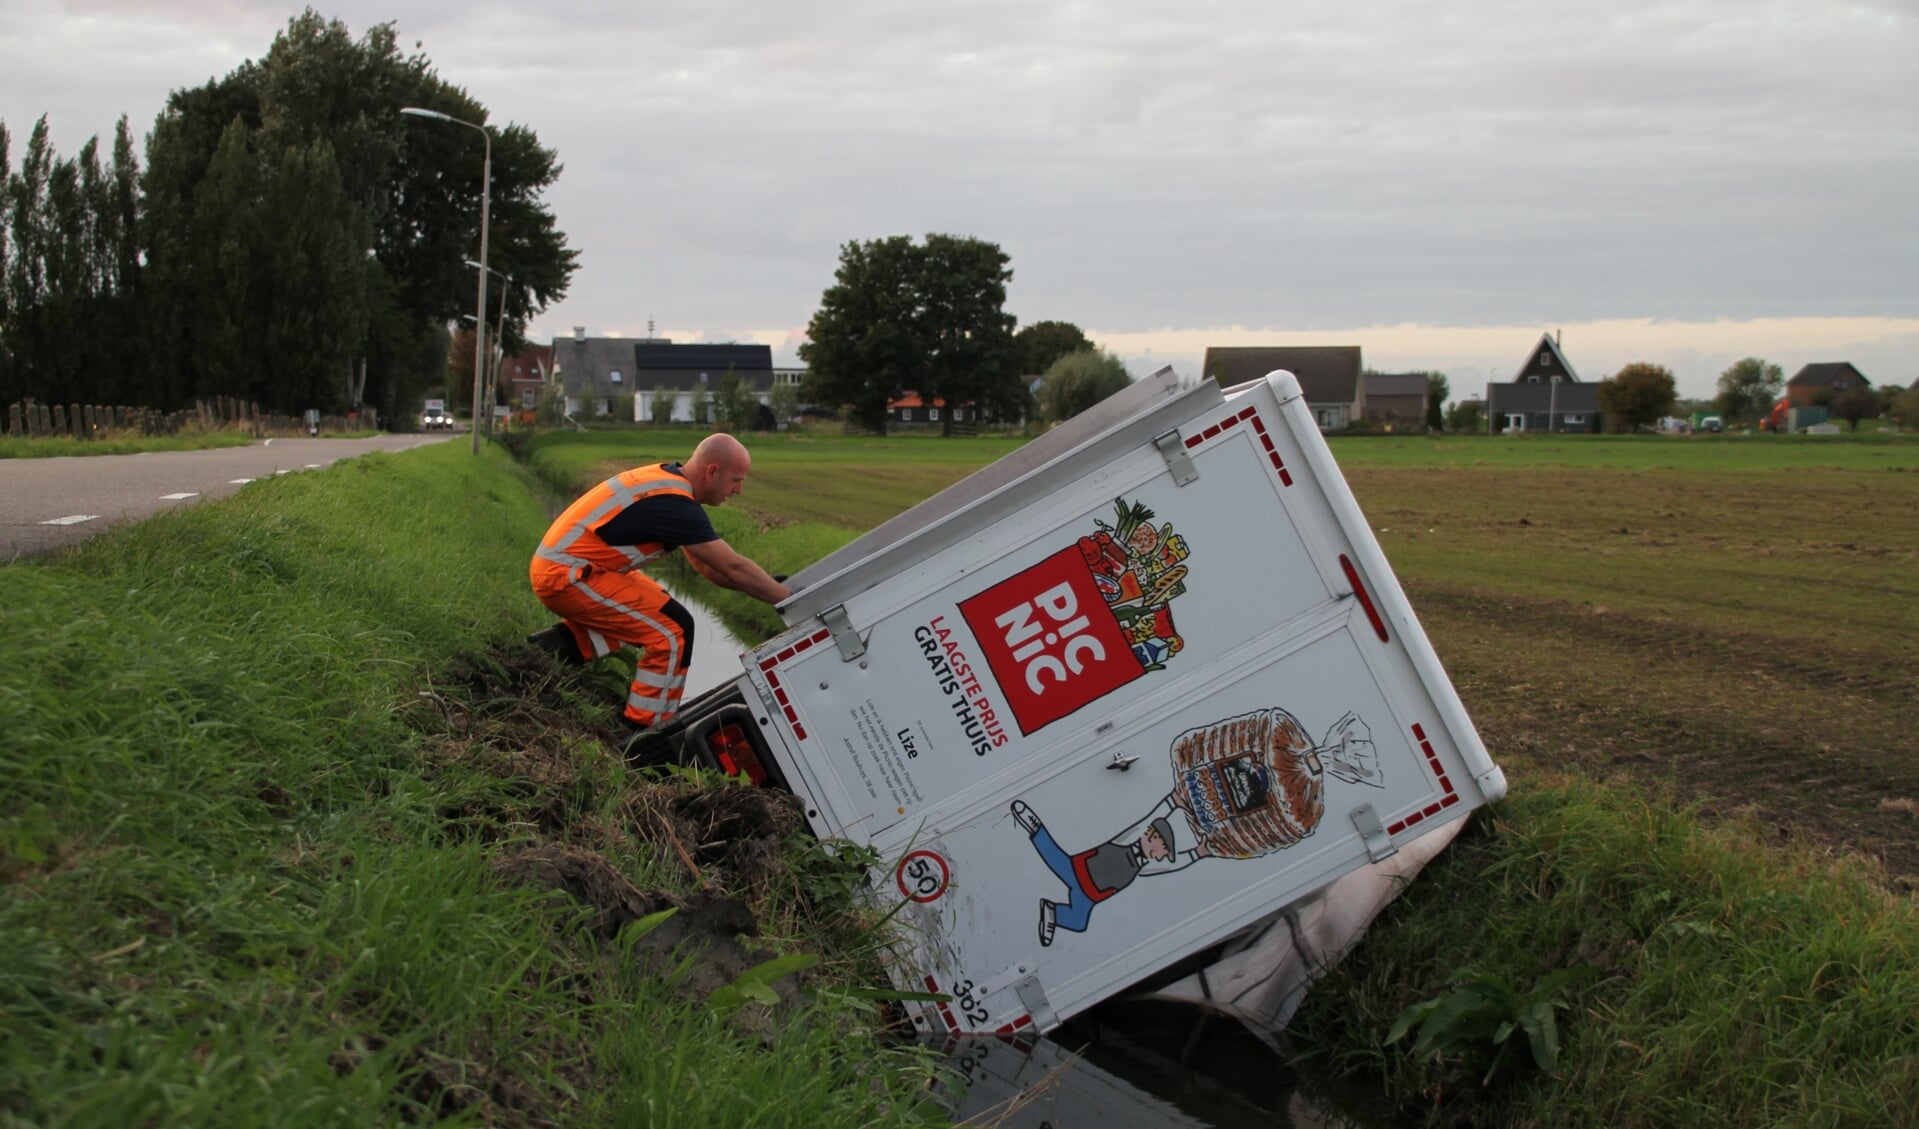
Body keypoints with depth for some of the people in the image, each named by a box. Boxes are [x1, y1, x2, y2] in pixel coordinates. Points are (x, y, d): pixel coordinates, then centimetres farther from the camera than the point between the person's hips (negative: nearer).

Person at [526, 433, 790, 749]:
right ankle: (647, 734, -5)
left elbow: (707, 566, 15)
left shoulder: (668, 480, 10)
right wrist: (788, 599, -7)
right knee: (674, 628, -9)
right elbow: (733, 568, -17)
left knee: (653, 613, 18)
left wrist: (769, 587, 8)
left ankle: (565, 643, 14)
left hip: (557, 564, 10)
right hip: (565, 575, -10)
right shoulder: (675, 504, -20)